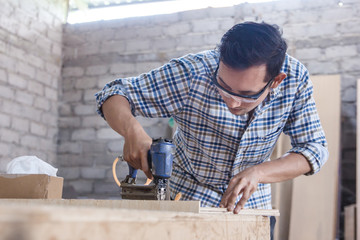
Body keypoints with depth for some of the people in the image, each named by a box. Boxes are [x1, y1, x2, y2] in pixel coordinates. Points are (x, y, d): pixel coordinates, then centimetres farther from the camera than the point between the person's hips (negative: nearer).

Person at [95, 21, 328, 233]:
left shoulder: (296, 78, -22)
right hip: (190, 196, -2)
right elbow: (114, 94, -23)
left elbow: (314, 147, -18)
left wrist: (257, 173, -35)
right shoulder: (192, 74, -29)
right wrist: (132, 130, -45)